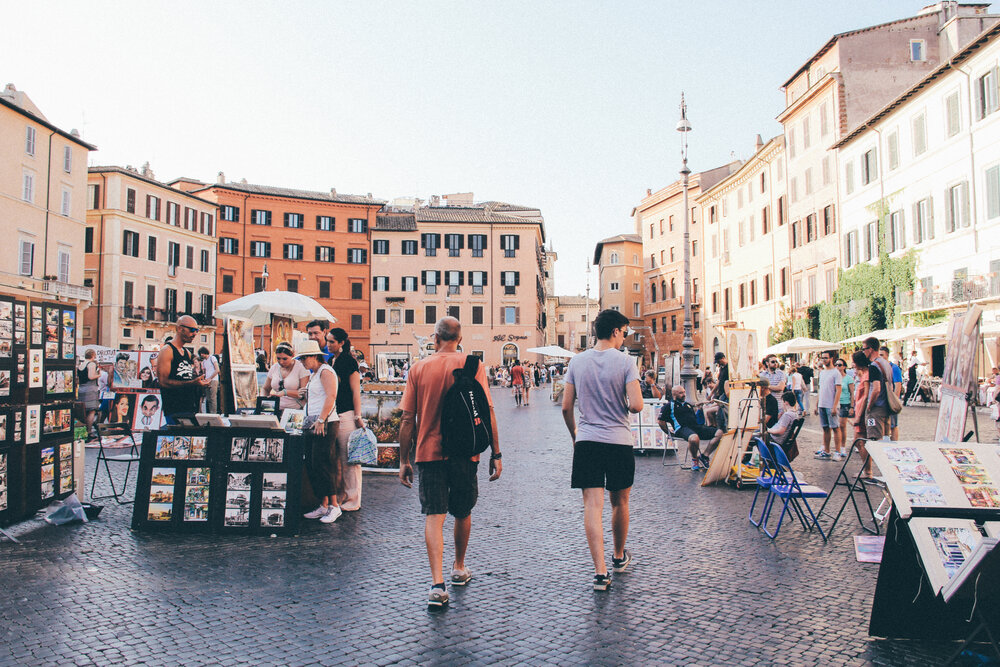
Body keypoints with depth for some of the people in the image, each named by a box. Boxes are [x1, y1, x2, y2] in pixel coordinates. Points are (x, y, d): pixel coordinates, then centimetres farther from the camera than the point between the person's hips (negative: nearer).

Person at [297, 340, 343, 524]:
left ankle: (334, 506, -2)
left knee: (322, 464, -10)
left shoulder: (325, 371, -9)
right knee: (313, 465, 8)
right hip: (315, 424, 10)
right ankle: (323, 506, 15)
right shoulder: (314, 375, 21)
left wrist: (321, 420, -23)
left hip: (326, 424, -10)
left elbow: (331, 396, -20)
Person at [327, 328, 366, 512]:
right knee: (338, 459, 10)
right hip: (334, 414, 8)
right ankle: (342, 497, 19)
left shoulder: (349, 361, -8)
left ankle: (352, 501, 3)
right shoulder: (332, 361, 16)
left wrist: (358, 417, -14)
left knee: (349, 459, -4)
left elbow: (356, 391, -11)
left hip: (347, 414, -8)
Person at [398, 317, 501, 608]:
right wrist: (495, 454, 0)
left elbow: (408, 418, 0)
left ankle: (437, 584, -12)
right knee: (463, 512, 19)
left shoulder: (418, 368, 1)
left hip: (428, 452, 0)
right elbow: (487, 412, -6)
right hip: (464, 452, 1)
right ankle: (459, 568, 37)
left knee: (433, 516, 0)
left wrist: (404, 460, 7)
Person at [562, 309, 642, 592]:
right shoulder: (625, 361, -7)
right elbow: (636, 405, -15)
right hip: (619, 441, -1)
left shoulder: (577, 361, 3)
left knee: (592, 506, -1)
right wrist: (625, 406, 9)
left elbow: (566, 407, 4)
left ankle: (600, 571, -7)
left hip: (587, 441, 2)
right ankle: (619, 556, 36)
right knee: (620, 503, 18)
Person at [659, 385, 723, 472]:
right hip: (682, 428, -7)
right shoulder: (669, 406, 8)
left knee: (719, 433, -12)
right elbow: (661, 421, 1)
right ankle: (694, 459, -11)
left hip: (696, 427, 7)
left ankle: (704, 456, -9)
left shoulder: (688, 405, 30)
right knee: (694, 438, -43)